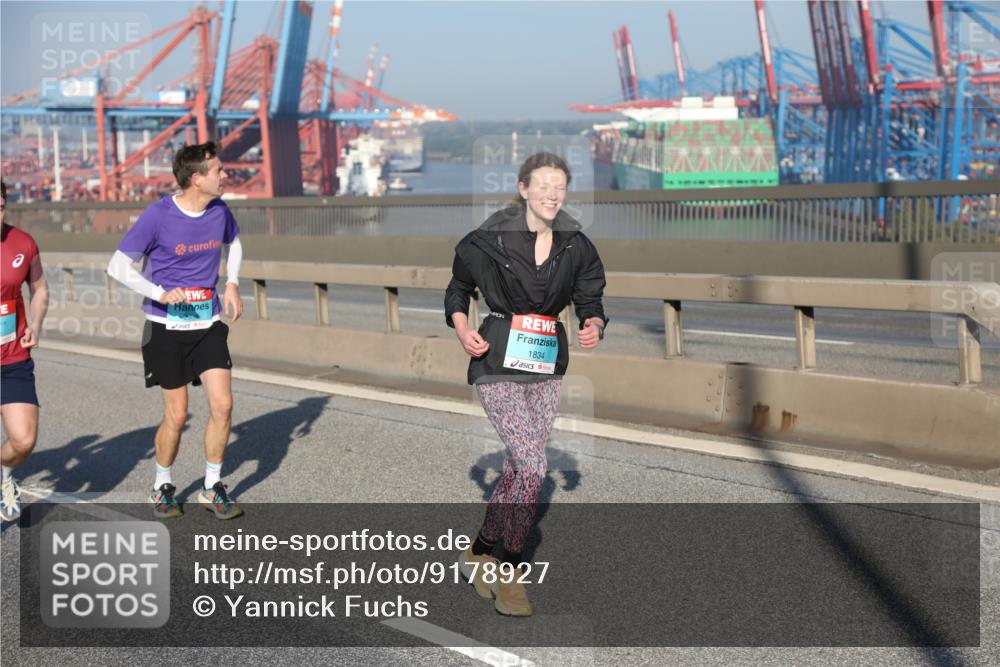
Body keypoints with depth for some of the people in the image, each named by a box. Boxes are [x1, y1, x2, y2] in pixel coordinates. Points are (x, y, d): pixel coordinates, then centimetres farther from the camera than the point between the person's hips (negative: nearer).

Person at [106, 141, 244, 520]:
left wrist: (232, 284, 8)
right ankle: (162, 486, 25)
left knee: (222, 406, -5)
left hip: (208, 325, 4)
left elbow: (234, 242, 23)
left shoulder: (219, 211, 0)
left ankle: (212, 488, 12)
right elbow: (118, 267, -11)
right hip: (167, 328, -4)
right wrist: (160, 294, -23)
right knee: (177, 415, 1)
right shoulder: (158, 216, -15)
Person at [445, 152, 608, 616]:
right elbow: (458, 287, 7)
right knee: (532, 467, -15)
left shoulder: (577, 247, 2)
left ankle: (479, 555, 29)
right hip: (498, 362, -5)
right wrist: (461, 327, -10)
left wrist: (594, 326, -10)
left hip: (547, 367, 5)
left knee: (517, 469, 10)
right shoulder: (490, 239, -8)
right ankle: (510, 574, -1)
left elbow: (590, 300, 11)